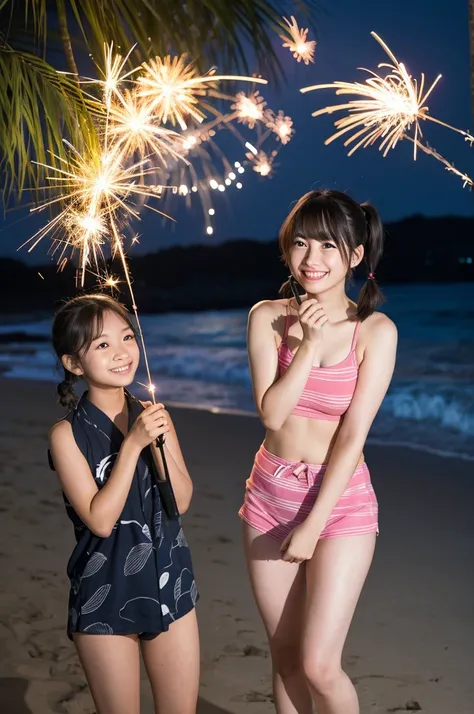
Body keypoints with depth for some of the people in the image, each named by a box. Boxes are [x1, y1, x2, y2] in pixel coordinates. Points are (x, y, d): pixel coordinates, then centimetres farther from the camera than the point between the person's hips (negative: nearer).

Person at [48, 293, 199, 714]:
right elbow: (99, 520, -18)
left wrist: (159, 442, -18)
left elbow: (181, 501, -3)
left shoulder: (153, 415, -1)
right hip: (106, 595, -4)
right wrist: (133, 444, -22)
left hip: (170, 582, 4)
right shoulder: (68, 434, -12)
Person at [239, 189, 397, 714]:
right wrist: (309, 346, -18)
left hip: (341, 501, -3)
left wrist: (313, 526, -15)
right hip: (270, 497, 3)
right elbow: (271, 414, -10)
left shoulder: (375, 331, -10)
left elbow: (353, 435, -13)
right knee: (285, 657, 12)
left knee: (319, 666, -7)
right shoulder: (268, 317, -3)